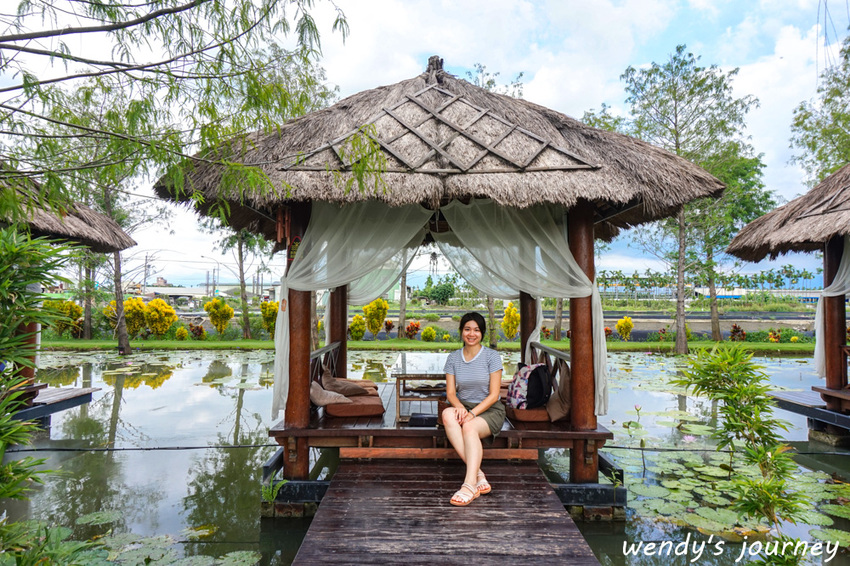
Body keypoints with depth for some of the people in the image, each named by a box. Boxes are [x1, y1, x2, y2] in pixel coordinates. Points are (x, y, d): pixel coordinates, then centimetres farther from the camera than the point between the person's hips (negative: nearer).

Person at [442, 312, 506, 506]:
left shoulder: (492, 356, -4)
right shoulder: (453, 358, 7)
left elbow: (493, 395, -8)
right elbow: (450, 392, 2)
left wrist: (472, 413, -21)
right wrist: (459, 407, -21)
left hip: (490, 410, -3)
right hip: (463, 407, 3)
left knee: (469, 427, -36)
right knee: (447, 414, -32)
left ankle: (469, 485, -40)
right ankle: (478, 474, -37)